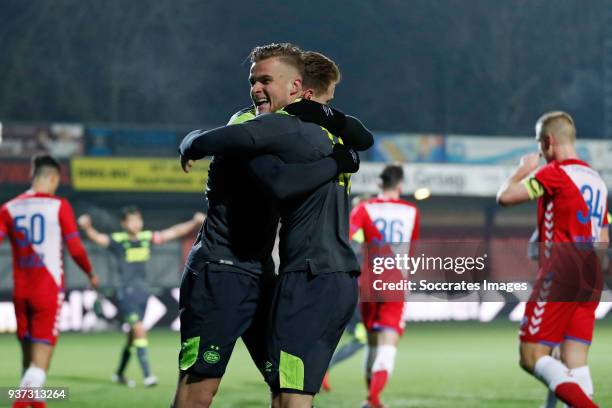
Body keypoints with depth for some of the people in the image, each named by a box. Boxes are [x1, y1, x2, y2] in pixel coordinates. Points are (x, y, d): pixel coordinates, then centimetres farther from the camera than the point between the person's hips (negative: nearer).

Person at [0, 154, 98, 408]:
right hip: (48, 289, -4)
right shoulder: (59, 206, -4)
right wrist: (91, 274, 14)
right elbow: (75, 249, -2)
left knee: (28, 355, 15)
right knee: (42, 354, -6)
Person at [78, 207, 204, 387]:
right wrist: (87, 228, -47)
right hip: (127, 292, -6)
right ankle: (147, 375, -14)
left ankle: (119, 374, 29)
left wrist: (194, 222, 1)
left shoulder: (147, 237, 4)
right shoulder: (117, 240, -10)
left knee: (133, 335, 14)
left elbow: (174, 232, 8)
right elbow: (98, 238, -27)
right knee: (139, 331, -15)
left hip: (143, 291, 6)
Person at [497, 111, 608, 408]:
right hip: (590, 282, 8)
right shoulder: (597, 180, 17)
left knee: (531, 357, -6)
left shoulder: (555, 173, -9)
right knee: (575, 365, 6)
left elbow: (505, 197, -11)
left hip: (560, 277, -8)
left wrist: (523, 169, 6)